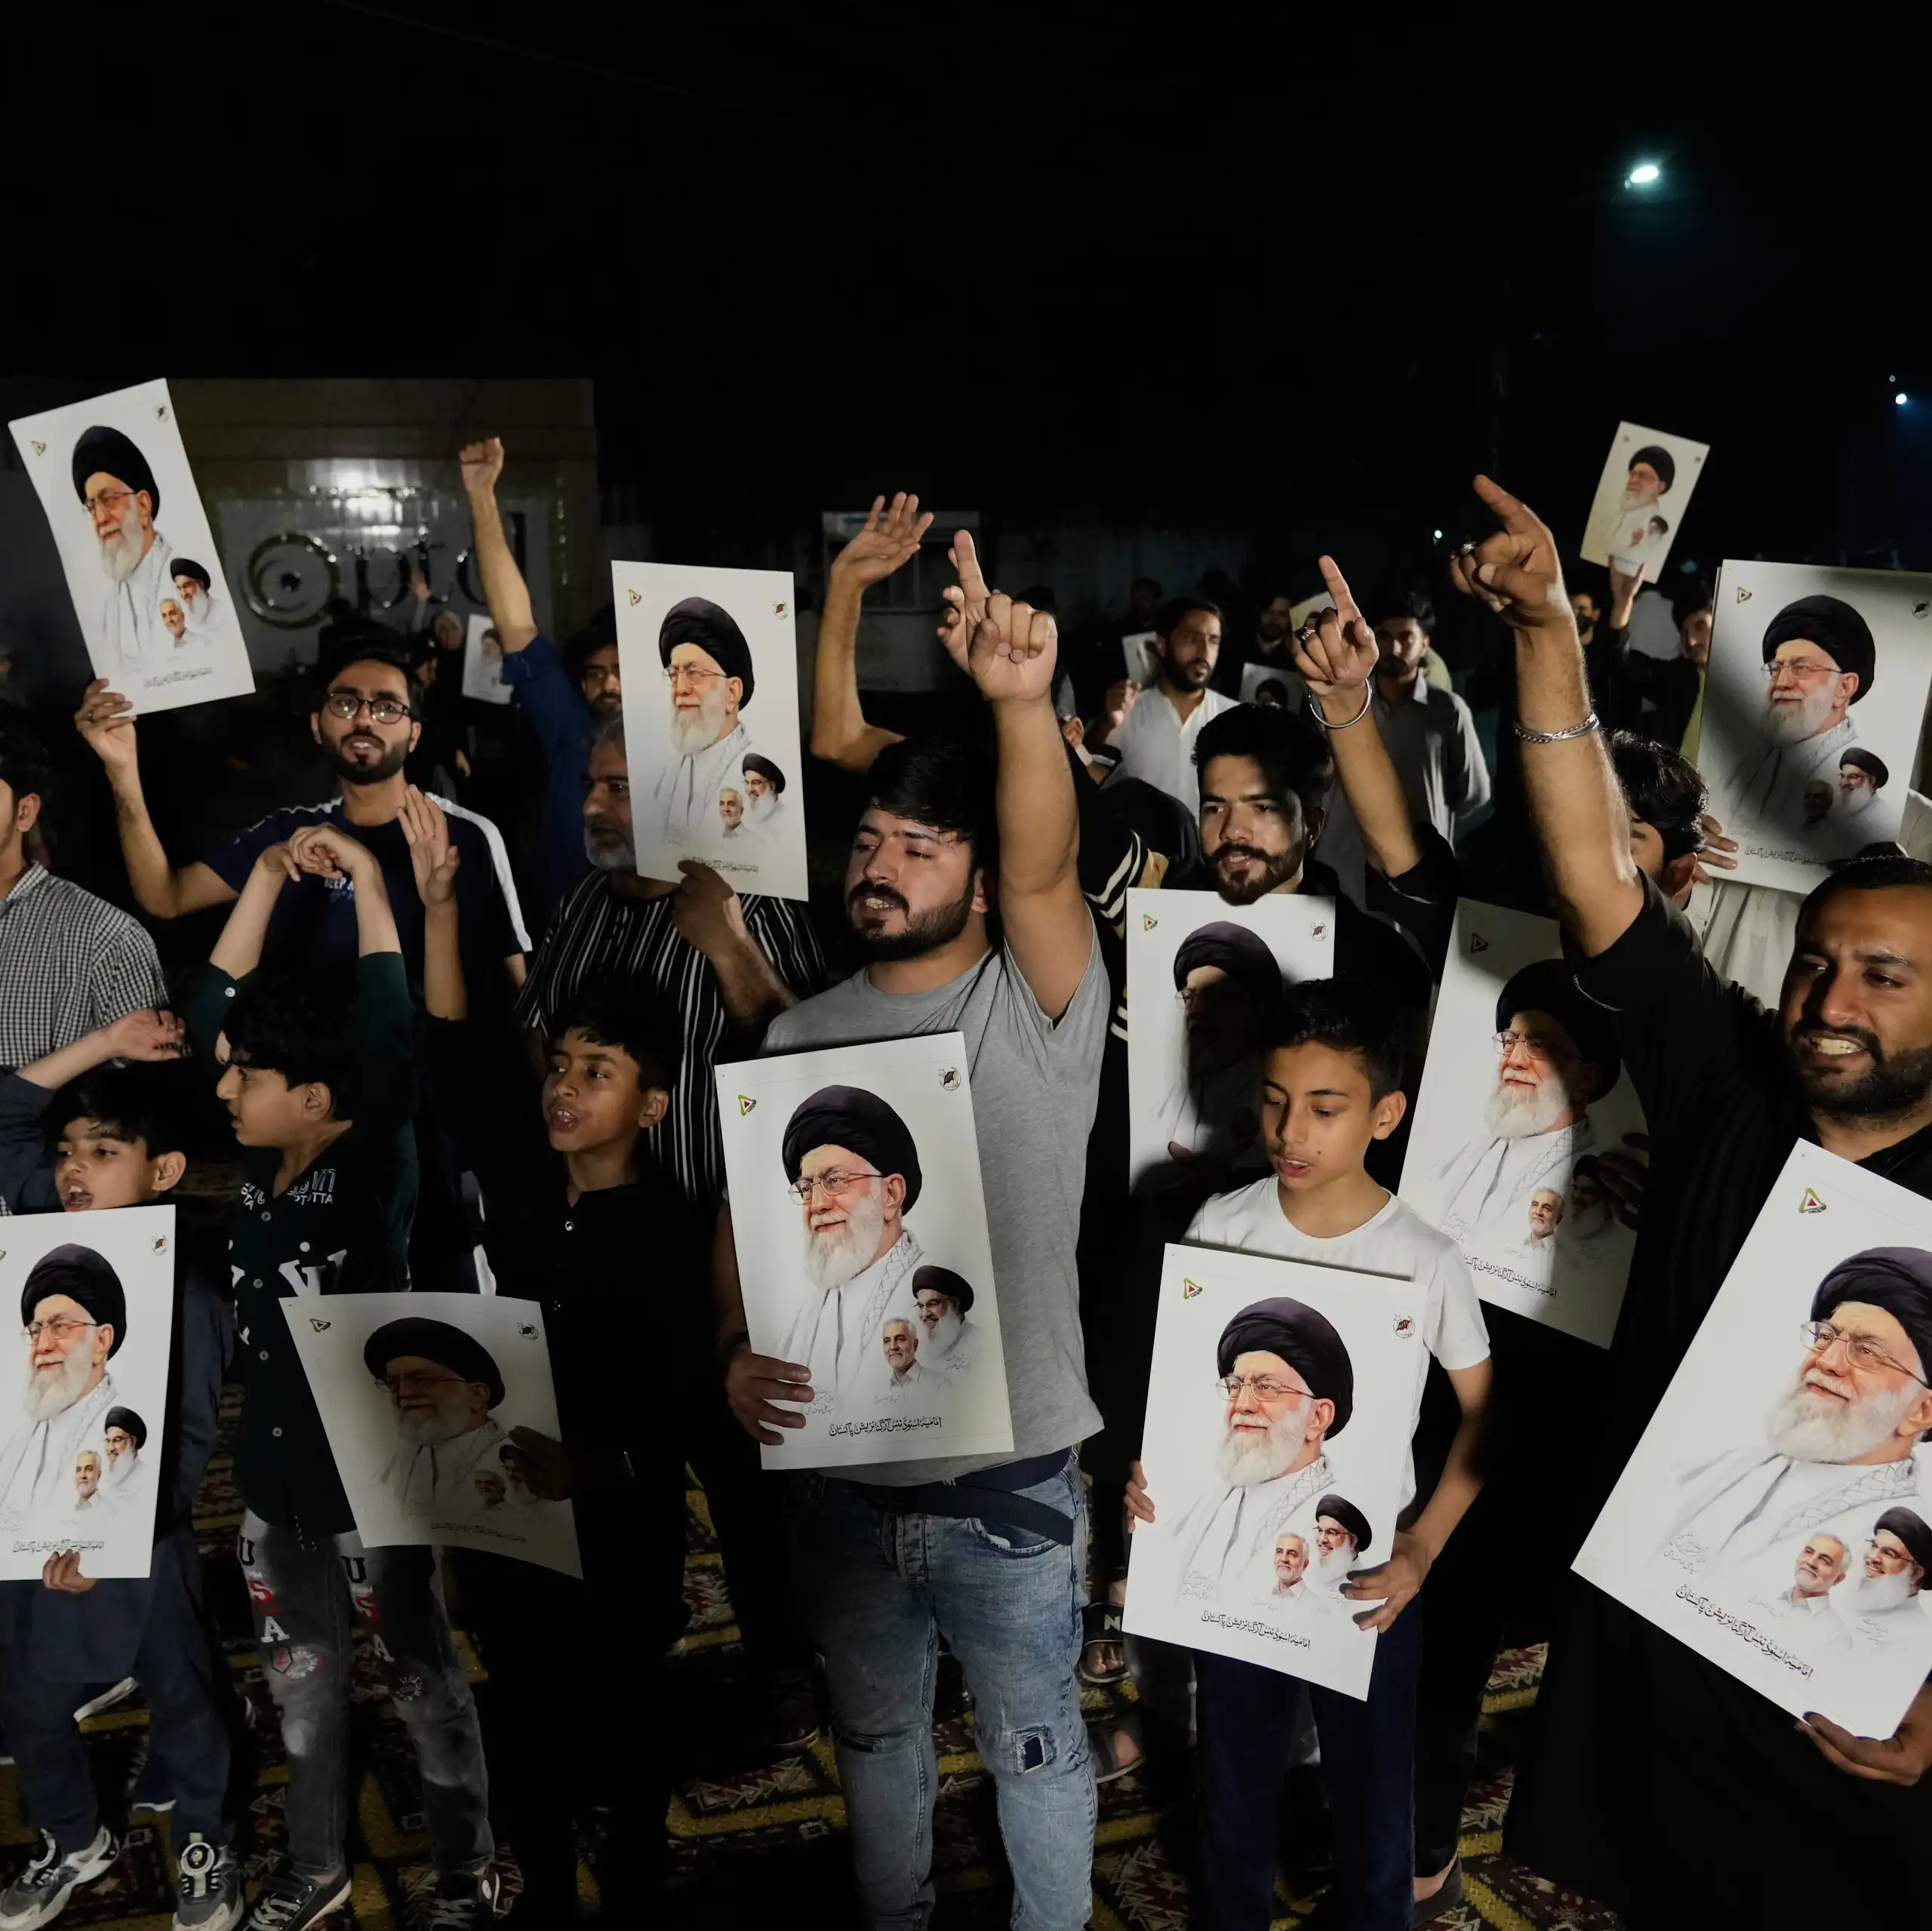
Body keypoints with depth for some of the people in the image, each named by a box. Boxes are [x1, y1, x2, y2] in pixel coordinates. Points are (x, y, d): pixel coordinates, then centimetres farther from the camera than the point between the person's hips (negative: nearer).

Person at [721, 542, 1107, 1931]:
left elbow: (1048, 869, -31)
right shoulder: (802, 1037, 2)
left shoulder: (1036, 1011, -11)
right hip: (844, 1476, 4)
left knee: (1036, 1747, 18)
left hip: (1010, 1476, -4)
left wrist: (1025, 705, -47)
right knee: (876, 1734, 25)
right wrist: (738, 1352, -15)